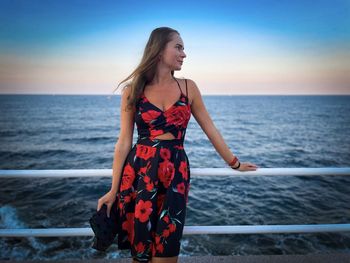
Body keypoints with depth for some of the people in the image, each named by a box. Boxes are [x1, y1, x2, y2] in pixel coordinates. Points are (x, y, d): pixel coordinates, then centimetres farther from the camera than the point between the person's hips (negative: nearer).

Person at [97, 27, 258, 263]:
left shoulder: (188, 87, 5)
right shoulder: (133, 90, 0)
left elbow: (210, 129, 10)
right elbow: (124, 141, 0)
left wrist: (235, 163, 15)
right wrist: (114, 190, 0)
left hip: (176, 171, 1)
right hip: (139, 171, -1)